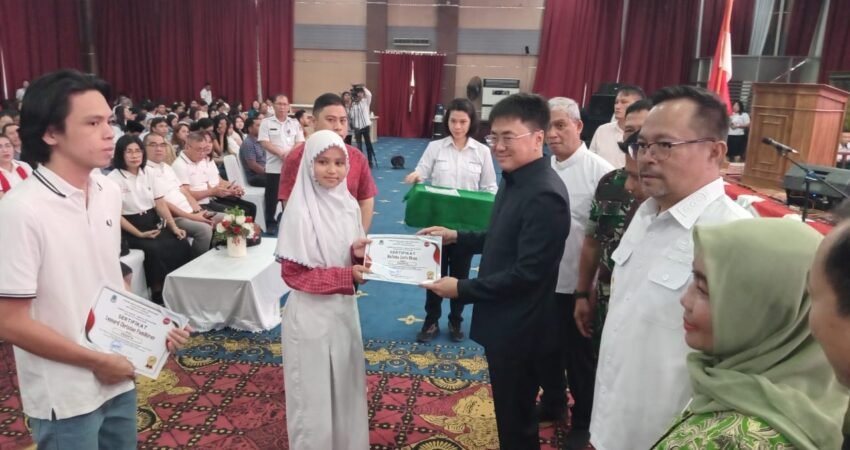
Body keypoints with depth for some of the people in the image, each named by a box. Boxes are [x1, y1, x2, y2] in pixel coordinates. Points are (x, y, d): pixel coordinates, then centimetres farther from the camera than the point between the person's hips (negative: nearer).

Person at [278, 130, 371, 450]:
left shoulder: (349, 204, 1)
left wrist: (359, 254, -12)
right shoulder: (300, 211, -17)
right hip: (311, 315, -6)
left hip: (345, 309, 6)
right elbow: (294, 274, -16)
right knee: (314, 393, 9)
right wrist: (346, 275, -22)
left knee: (346, 385, 19)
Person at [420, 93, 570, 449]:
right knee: (511, 411, 24)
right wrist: (457, 237, 6)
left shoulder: (545, 195, -25)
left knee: (516, 420, 11)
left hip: (518, 328, -9)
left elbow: (527, 272, -25)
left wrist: (462, 289, -21)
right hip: (503, 321, 9)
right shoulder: (514, 179, 5)